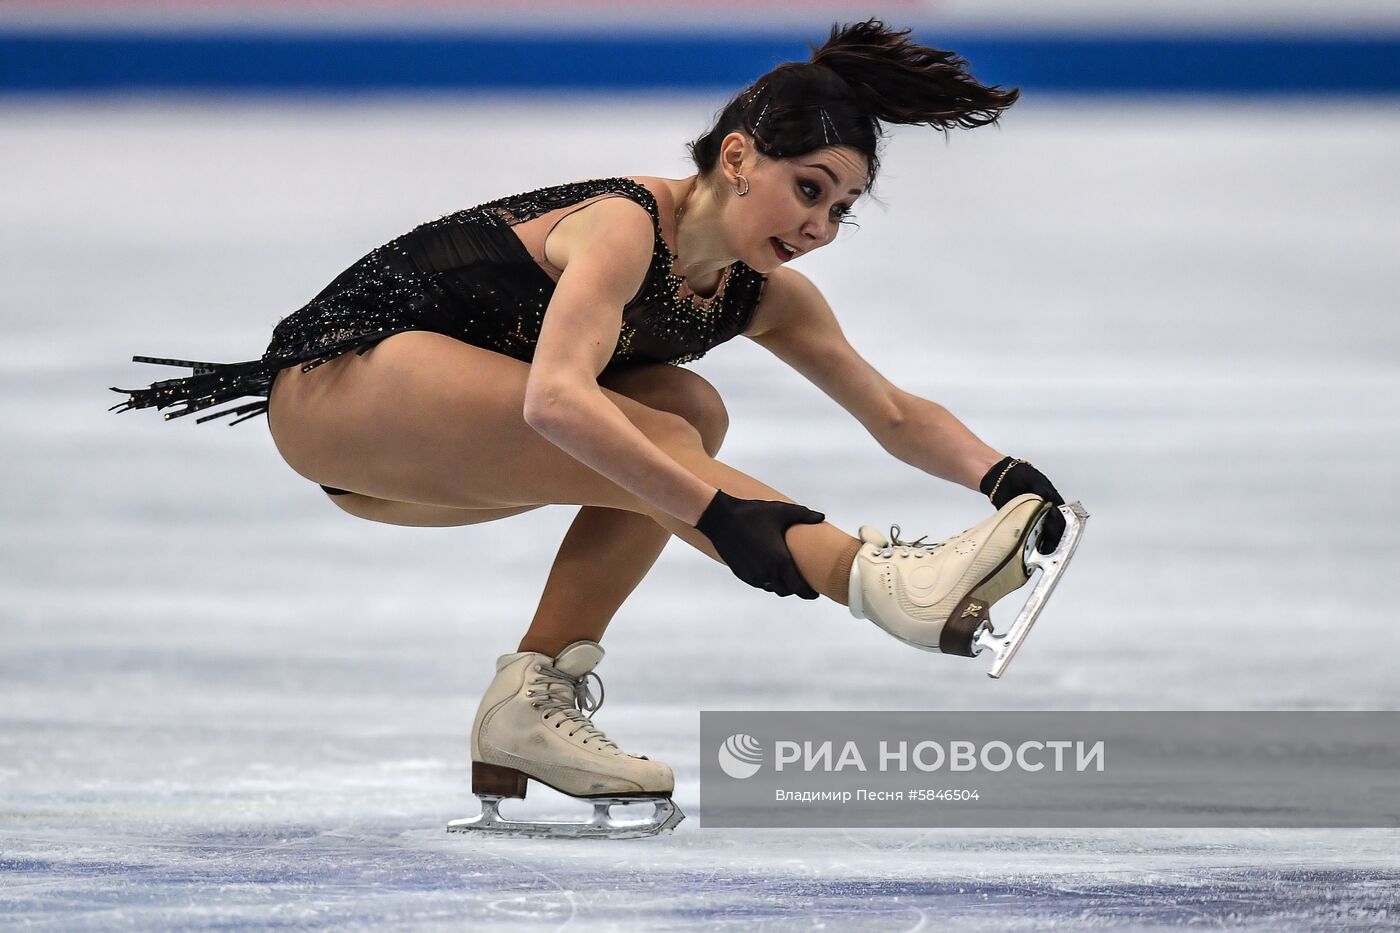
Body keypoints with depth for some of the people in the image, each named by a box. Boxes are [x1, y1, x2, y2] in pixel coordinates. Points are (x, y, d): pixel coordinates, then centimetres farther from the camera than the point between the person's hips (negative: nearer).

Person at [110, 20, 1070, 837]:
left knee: (685, 414, -9)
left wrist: (999, 473, -15)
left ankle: (534, 700, -13)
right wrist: (720, 515, -46)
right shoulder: (624, 226, -24)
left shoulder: (763, 295, 1)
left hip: (432, 457, 9)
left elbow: (896, 413, 5)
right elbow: (557, 402, -40)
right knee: (652, 442, -25)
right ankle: (887, 582, -42)